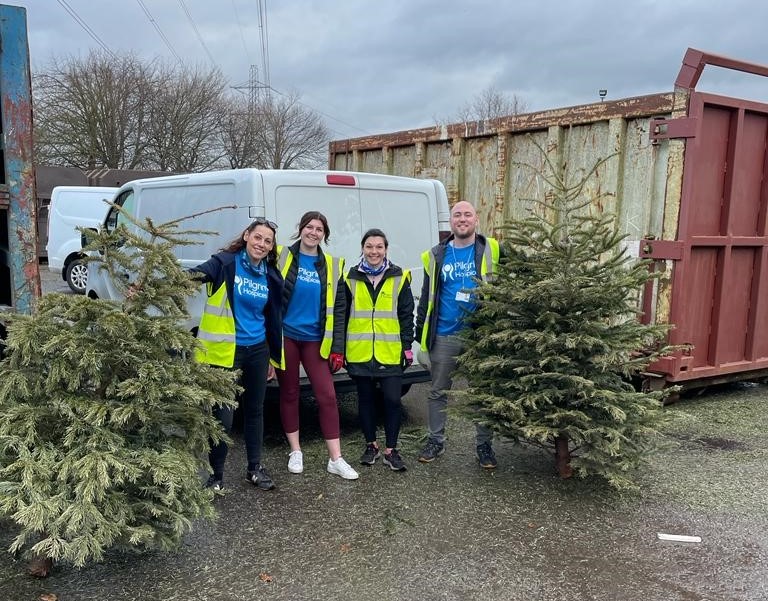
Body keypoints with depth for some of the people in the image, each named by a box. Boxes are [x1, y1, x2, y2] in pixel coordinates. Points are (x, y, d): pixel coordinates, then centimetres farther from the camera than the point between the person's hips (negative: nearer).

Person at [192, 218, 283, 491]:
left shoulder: (271, 276, 7)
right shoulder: (225, 263, -9)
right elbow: (198, 273, -28)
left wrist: (274, 358, 16)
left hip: (257, 351, 6)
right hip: (224, 352, -5)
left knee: (254, 410, 16)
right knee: (223, 415, -3)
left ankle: (255, 467, 33)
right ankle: (216, 475, 16)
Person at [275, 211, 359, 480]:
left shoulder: (332, 266, 4)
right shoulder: (281, 257, -2)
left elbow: (338, 309, 4)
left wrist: (337, 348, -1)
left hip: (315, 340, 1)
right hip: (285, 336, -1)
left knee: (327, 396, -3)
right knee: (289, 393, 9)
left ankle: (336, 459, 5)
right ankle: (295, 452, 24)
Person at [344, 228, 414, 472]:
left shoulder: (399, 277, 3)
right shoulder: (351, 278, 5)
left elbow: (406, 315, 4)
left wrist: (407, 346, 0)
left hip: (390, 353, -1)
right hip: (359, 352, 1)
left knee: (392, 399, -3)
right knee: (366, 398, 10)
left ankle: (391, 450, 12)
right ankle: (371, 445, 26)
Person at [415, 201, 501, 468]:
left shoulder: (490, 250, -1)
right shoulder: (436, 255, 6)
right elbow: (427, 296, 10)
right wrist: (420, 331, 9)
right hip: (444, 336, 2)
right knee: (438, 391, 11)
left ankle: (484, 444, 21)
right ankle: (436, 440, 25)